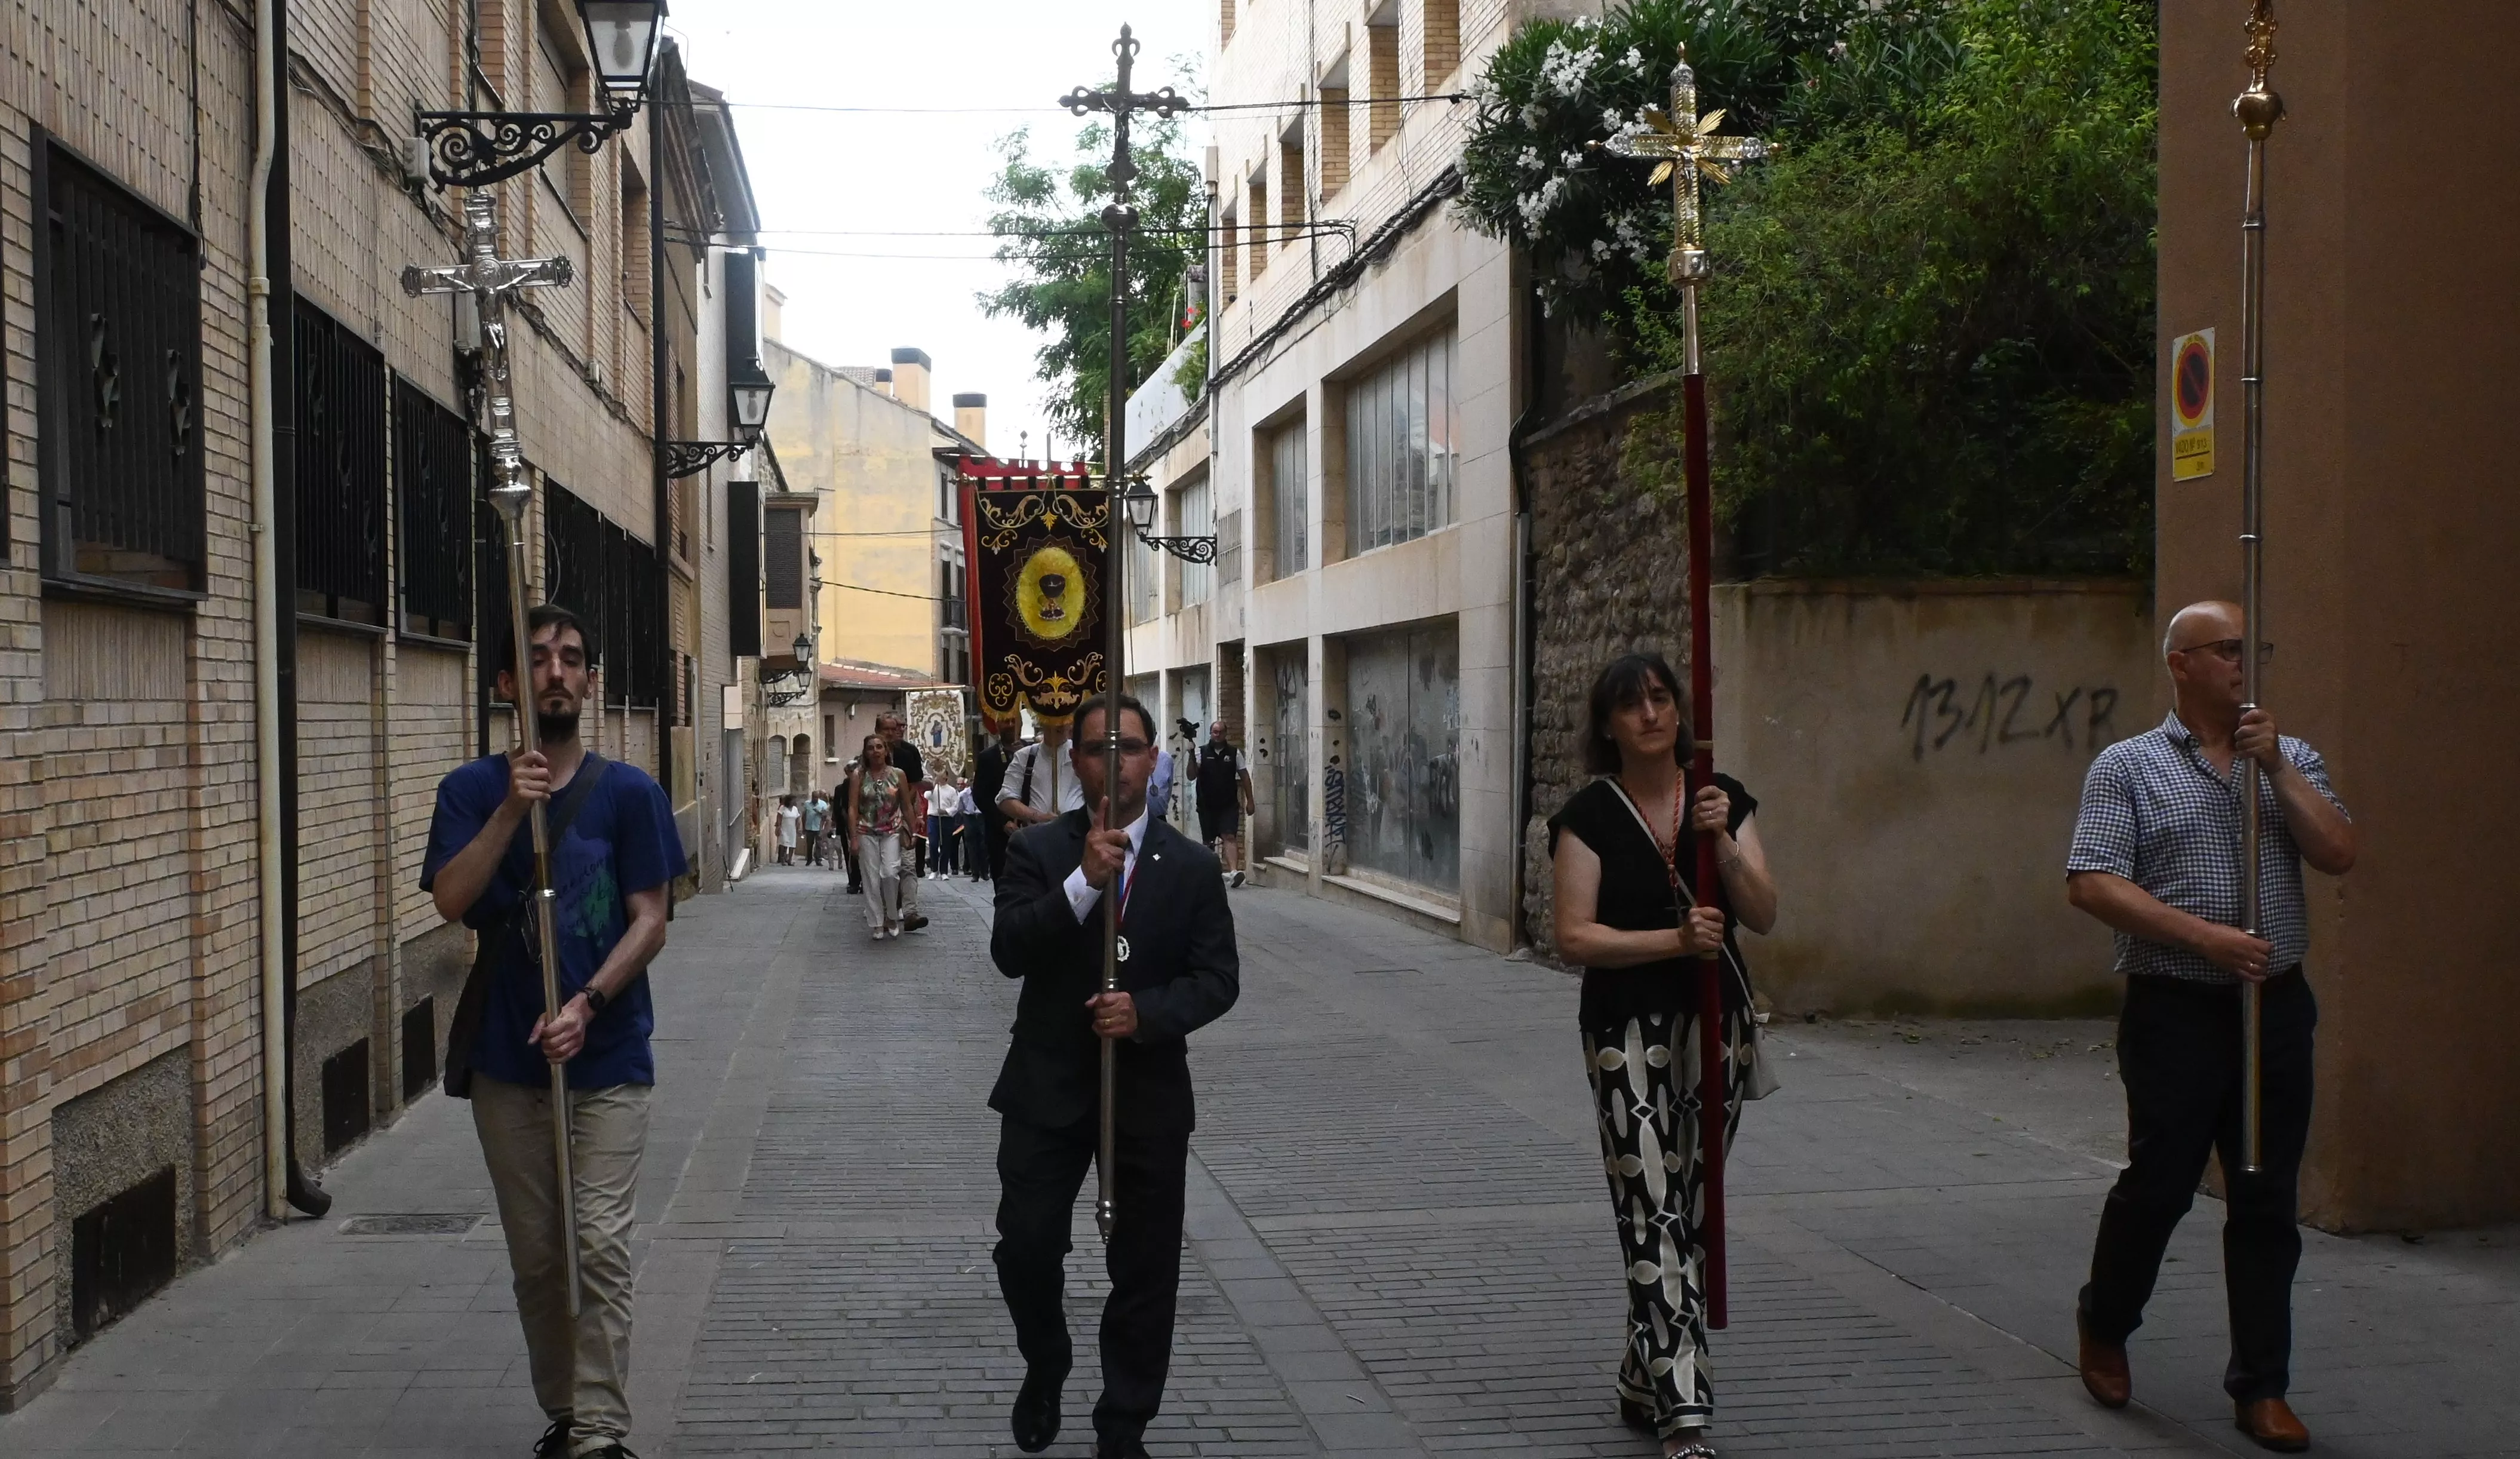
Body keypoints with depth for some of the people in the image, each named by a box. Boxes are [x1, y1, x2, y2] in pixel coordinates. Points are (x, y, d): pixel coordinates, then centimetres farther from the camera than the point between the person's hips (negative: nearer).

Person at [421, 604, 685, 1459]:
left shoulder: (629, 794, -1)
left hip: (607, 1058, -2)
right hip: (506, 1059, 2)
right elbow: (450, 901, -10)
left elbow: (650, 921, -4)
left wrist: (587, 1003, -18)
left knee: (599, 1245, -10)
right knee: (536, 1254, 10)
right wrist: (513, 810, -21)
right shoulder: (473, 792, 3)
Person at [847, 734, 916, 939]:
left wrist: (911, 832, 4)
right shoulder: (858, 776, 1)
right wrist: (853, 838, -8)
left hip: (892, 832, 0)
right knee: (871, 879, -1)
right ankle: (876, 925, 7)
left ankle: (892, 917, 5)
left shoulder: (898, 774, 2)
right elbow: (853, 809, -2)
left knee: (890, 873, -16)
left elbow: (907, 806, 6)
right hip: (867, 833, 0)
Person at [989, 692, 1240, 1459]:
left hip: (1149, 1092, 1)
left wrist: (1148, 1013, -21)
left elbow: (1218, 977, -3)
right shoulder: (1036, 850, -2)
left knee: (1146, 1267, 6)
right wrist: (1083, 882, -28)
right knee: (1026, 1248, -1)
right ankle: (1045, 1371, 30)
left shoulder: (1191, 866, 0)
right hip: (1048, 1086, -1)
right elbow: (1008, 950, -16)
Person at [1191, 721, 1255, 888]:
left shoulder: (1234, 753, 4)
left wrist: (1249, 801, 3)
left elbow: (1244, 776, 7)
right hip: (1207, 805, 1)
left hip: (1229, 805, -1)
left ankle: (1234, 871, -29)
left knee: (1230, 836, -16)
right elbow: (1192, 776, -7)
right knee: (1208, 841, 10)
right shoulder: (1202, 752, 2)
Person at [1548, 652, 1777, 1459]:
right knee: (1653, 1215, -10)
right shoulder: (1591, 815, -5)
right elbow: (1575, 936, -11)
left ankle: (1643, 1383, 28)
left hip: (1717, 1024, 4)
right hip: (1628, 1030, -4)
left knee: (1690, 1212, 11)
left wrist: (1723, 841, -15)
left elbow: (1763, 915, -1)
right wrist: (1675, 941, -21)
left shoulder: (1723, 799, 5)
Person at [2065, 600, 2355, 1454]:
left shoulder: (2292, 759, 11)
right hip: (2176, 1010, -3)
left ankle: (2261, 1388, 15)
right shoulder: (2128, 767, 0)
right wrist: (2205, 937, -18)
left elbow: (2338, 855, -2)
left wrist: (2274, 766, -10)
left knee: (2267, 1201, 5)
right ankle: (2104, 1326, 29)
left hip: (2276, 1007, 3)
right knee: (2159, 1184, 4)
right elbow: (2092, 884, -10)